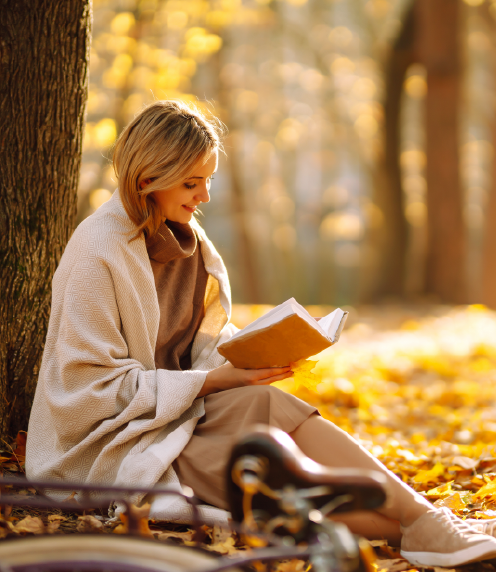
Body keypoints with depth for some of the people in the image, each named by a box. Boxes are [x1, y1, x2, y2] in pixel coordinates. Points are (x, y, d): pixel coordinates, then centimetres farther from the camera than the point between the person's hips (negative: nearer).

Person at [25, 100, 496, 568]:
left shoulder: (184, 237, 8)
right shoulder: (97, 252, -16)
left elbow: (206, 335, 14)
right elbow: (95, 385, -18)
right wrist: (214, 381, -21)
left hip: (177, 410, 7)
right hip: (110, 444, -7)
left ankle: (422, 521, -33)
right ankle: (417, 526, -30)